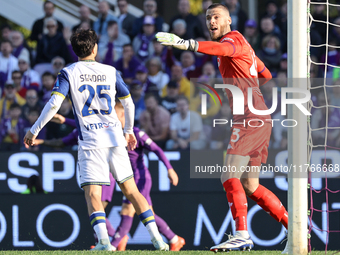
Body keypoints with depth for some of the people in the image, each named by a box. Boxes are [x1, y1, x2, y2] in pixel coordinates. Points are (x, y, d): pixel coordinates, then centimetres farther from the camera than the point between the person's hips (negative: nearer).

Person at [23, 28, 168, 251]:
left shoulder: (68, 73, 0)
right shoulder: (111, 72, 9)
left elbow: (54, 104, -11)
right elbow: (129, 104, 16)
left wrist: (34, 130, -3)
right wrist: (129, 130, 32)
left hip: (90, 141, -3)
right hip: (115, 137, 3)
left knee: (93, 194, -5)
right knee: (131, 189, 11)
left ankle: (104, 241, -25)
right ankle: (156, 237, 6)